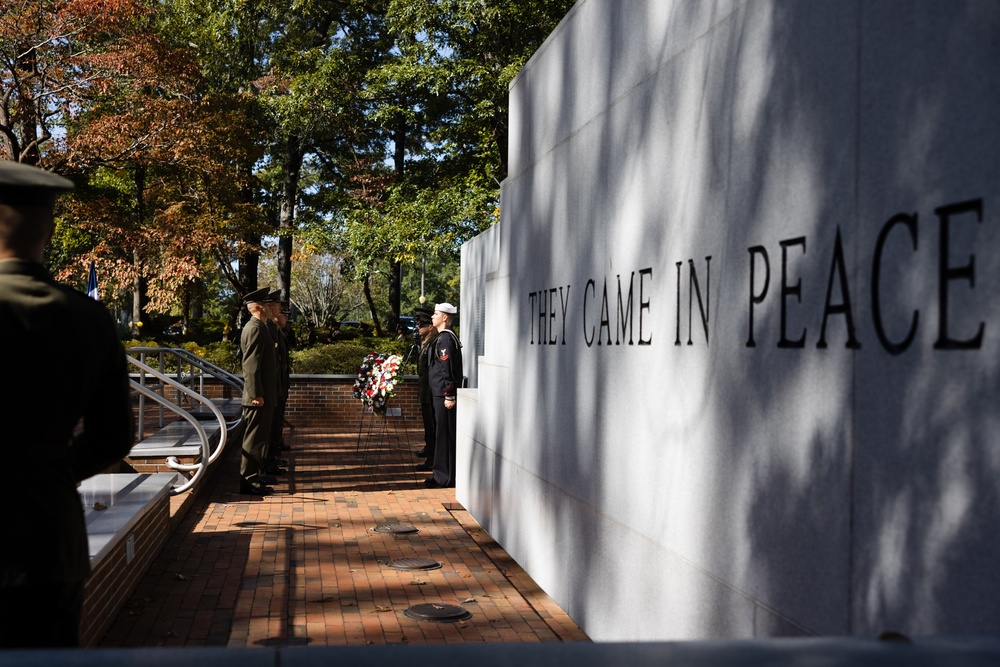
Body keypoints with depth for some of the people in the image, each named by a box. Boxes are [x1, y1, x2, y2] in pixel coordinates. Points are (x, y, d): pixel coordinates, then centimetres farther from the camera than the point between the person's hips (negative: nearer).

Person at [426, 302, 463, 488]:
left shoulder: (446, 339, -16)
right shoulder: (443, 337, 16)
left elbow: (448, 370, -20)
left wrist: (449, 396, -21)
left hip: (444, 395, -10)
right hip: (440, 394, 10)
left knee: (444, 434, -4)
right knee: (441, 434, 14)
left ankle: (445, 478, 1)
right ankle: (442, 474, 22)